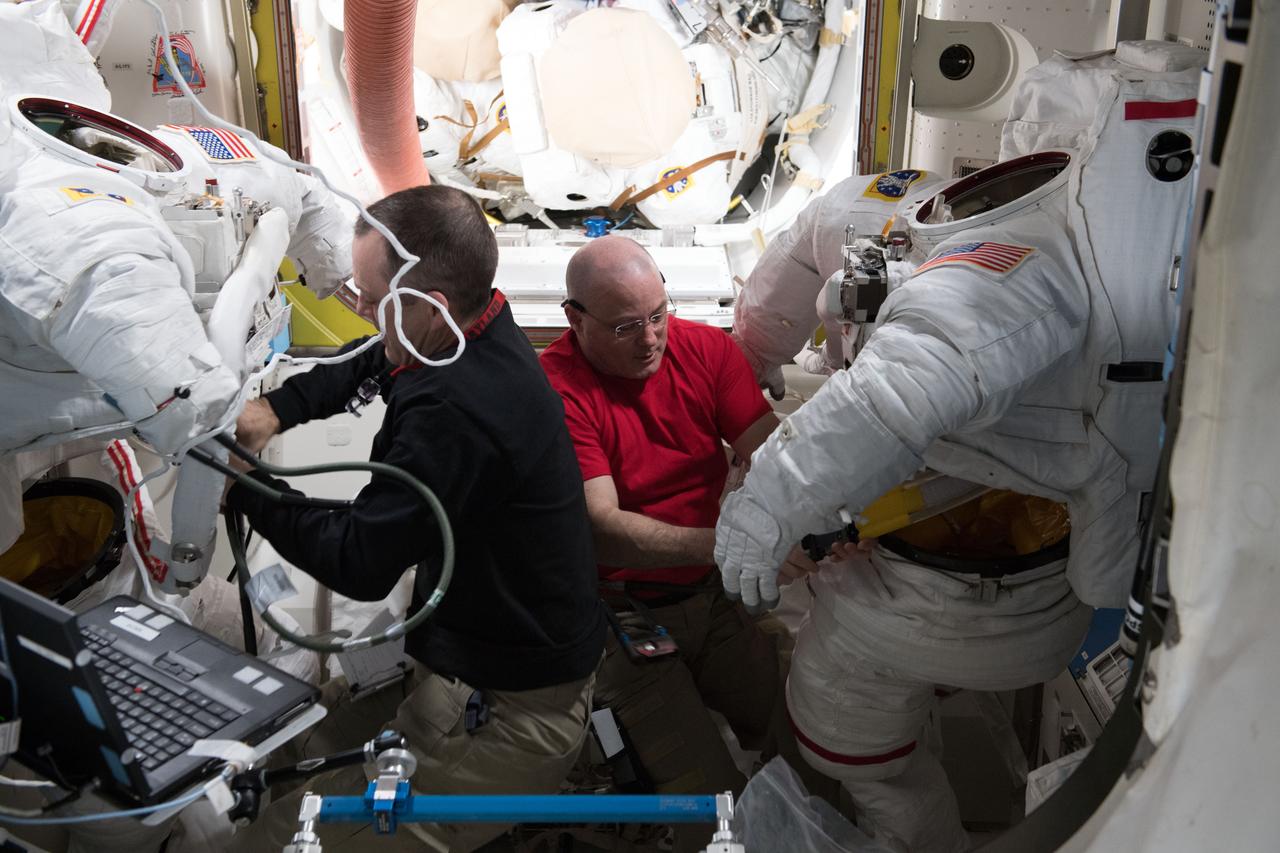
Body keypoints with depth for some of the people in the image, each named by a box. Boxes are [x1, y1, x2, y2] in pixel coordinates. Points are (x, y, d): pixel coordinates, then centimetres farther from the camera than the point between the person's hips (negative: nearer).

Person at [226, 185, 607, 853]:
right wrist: (278, 409, 3)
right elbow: (365, 363, 18)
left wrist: (245, 491, -10)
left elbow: (359, 562, -23)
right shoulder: (484, 329, -1)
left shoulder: (456, 413, -31)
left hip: (507, 710, -10)